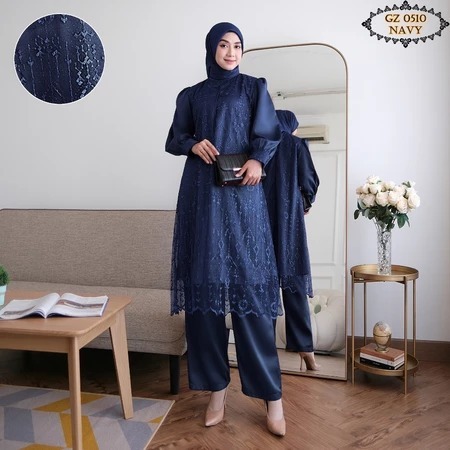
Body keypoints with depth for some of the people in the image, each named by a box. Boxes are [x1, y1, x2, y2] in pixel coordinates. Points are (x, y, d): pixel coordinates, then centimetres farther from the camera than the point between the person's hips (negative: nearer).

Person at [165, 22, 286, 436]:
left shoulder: (254, 88, 14)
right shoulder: (191, 95, 18)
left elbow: (270, 133, 3)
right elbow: (173, 141, 17)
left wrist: (257, 159, -18)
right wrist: (194, 144, -5)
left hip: (242, 194, -2)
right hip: (201, 194, 2)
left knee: (250, 284, -7)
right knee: (206, 282, -2)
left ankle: (271, 394, 0)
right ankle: (216, 387, 9)